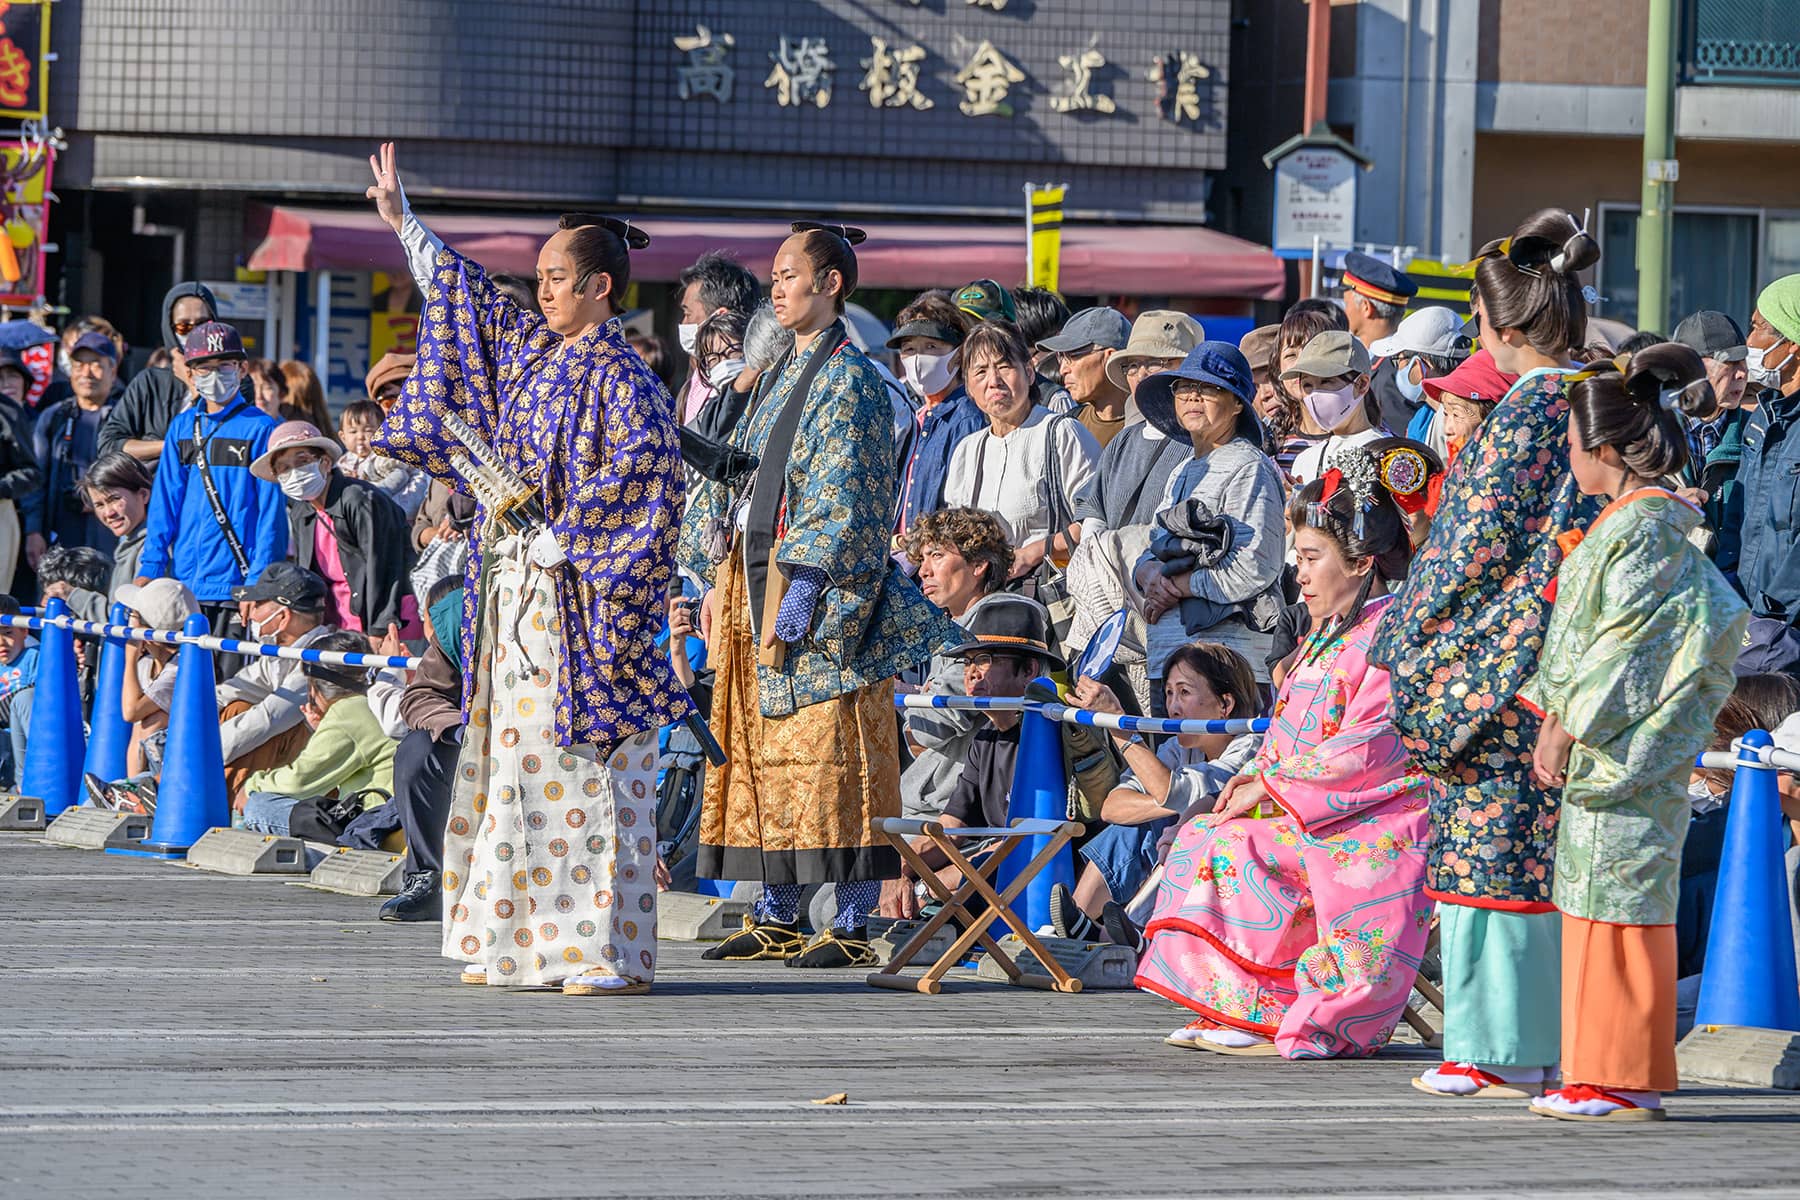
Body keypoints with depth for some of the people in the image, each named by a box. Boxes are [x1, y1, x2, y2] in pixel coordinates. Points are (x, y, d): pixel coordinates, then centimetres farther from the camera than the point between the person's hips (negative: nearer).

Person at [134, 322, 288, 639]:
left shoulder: (259, 428, -1)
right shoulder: (182, 427, 13)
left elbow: (271, 510, -4)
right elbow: (164, 503, 12)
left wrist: (259, 582, -11)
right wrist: (149, 569, 3)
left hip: (236, 578, -4)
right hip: (185, 576, 5)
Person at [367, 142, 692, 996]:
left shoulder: (619, 379, -10)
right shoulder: (530, 351, 13)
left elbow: (645, 474, -19)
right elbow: (461, 292, 27)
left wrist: (562, 535, -18)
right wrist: (401, 221, 31)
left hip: (577, 598, -8)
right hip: (513, 596, 8)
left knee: (585, 767, -9)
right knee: (516, 762, 7)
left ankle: (612, 954, -7)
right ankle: (517, 942, 11)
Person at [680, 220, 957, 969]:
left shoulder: (850, 379, -9)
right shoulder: (782, 376, 18)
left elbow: (843, 500, -15)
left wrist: (797, 595, -20)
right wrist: (721, 581, 14)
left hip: (821, 595, -9)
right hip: (757, 585, 9)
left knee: (831, 752, -8)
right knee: (765, 747, 9)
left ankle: (853, 926, -6)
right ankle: (777, 918, 14)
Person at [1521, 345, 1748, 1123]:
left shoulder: (1645, 527, -15)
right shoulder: (1632, 520, 16)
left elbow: (1625, 644, -19)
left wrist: (1566, 727, -16)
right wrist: (1556, 718, 19)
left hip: (1626, 749, -10)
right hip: (1600, 746, 10)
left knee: (1619, 898, -7)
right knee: (1600, 902, 12)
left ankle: (1624, 1082, -4)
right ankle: (1604, 1074, 16)